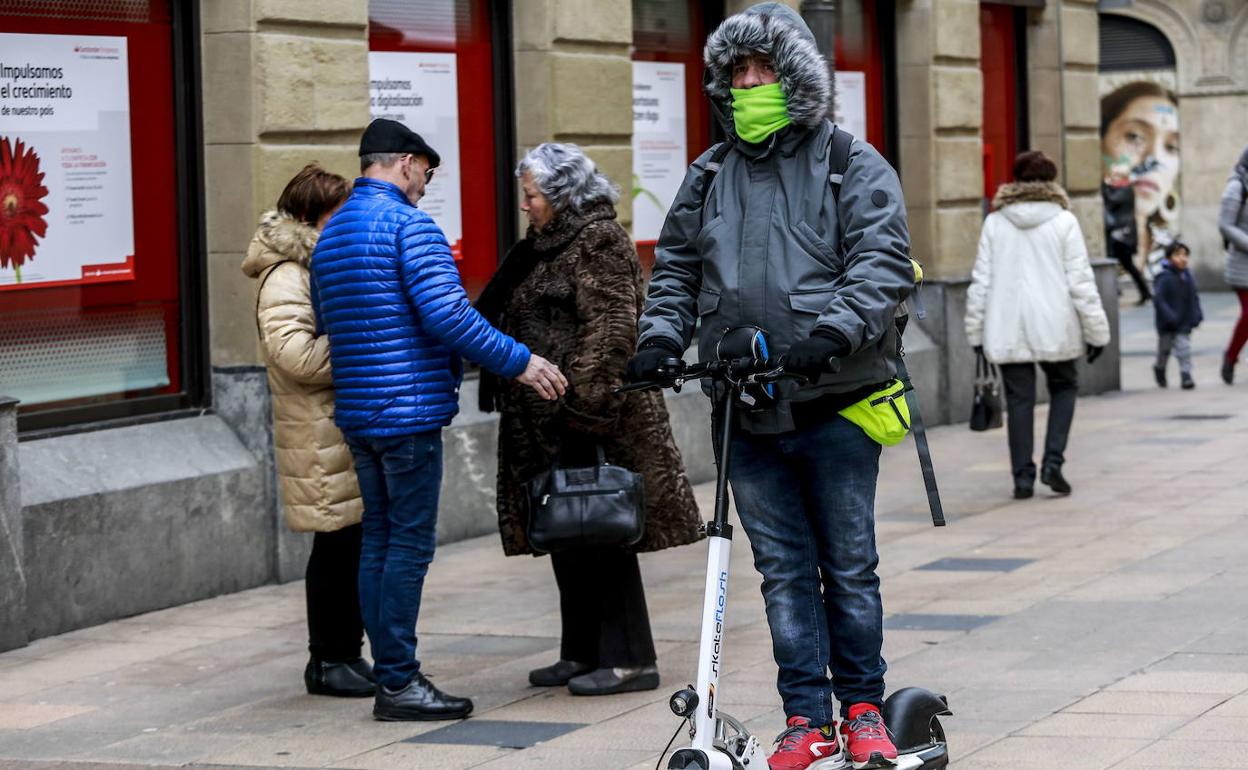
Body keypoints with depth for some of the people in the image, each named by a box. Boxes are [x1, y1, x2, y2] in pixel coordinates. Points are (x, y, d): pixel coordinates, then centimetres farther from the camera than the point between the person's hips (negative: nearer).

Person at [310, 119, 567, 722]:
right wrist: (517, 362, -15)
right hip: (409, 408, -9)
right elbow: (447, 312, -21)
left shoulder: (330, 234, 16)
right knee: (409, 543, -5)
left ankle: (389, 674, 13)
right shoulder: (408, 224, -12)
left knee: (378, 539, 11)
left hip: (357, 411, 9)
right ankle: (398, 681, -4)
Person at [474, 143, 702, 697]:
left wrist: (583, 401, -24)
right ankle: (583, 653, 19)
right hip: (549, 423, 10)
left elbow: (611, 329, -19)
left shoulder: (599, 242, -11)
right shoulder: (545, 247, 19)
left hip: (591, 422, -10)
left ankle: (629, 660, -2)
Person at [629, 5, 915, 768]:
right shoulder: (709, 177, 13)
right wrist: (661, 336, -1)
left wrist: (833, 334, -26)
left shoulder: (853, 166, 0)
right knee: (784, 570, 6)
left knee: (849, 566, 4)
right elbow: (676, 268, 18)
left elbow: (883, 263, -10)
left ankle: (863, 709, 17)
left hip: (834, 405, -4)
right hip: (747, 412, 4)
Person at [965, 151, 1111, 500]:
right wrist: (1096, 330, 1)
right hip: (1054, 326, -1)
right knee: (1063, 387, 18)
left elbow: (981, 281, 3)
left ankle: (1023, 476, 6)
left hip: (1007, 328, 1)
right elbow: (1080, 281, -5)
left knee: (1019, 400, 8)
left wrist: (976, 331, 10)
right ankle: (1053, 460, 2)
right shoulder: (1063, 221, -4)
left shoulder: (995, 223, 2)